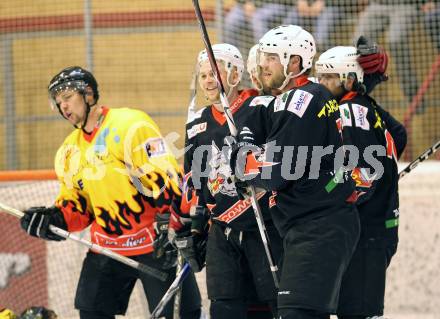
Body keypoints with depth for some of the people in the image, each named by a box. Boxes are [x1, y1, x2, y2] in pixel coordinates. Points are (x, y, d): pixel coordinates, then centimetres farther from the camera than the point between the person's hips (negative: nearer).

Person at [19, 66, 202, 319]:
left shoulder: (130, 125, -12)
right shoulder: (70, 151, 13)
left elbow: (164, 178, -18)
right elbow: (78, 207, 16)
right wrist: (53, 219, -5)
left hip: (155, 243, -7)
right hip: (107, 248, 7)